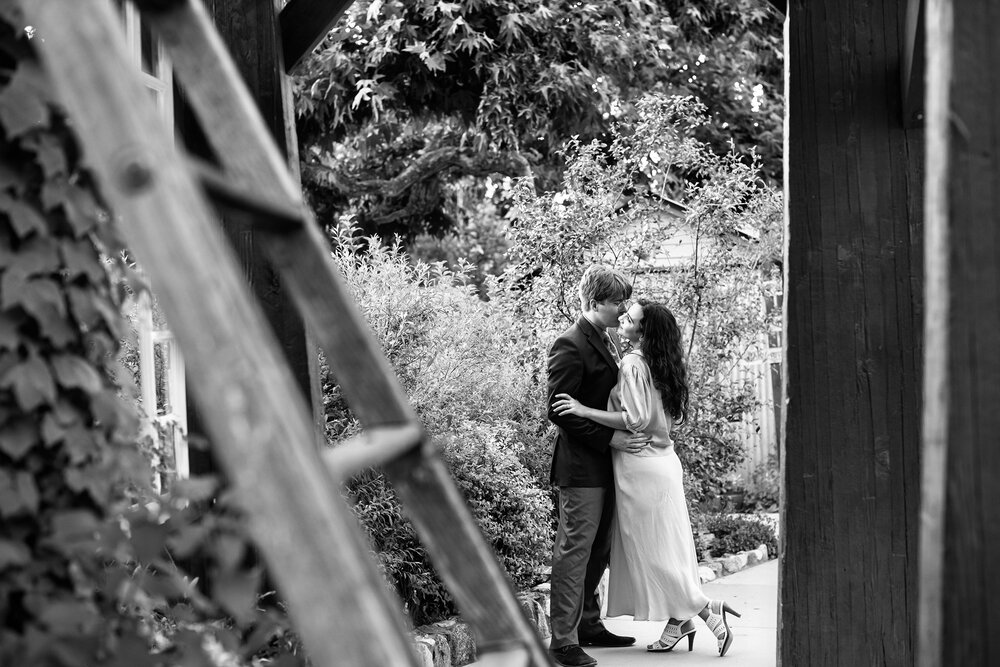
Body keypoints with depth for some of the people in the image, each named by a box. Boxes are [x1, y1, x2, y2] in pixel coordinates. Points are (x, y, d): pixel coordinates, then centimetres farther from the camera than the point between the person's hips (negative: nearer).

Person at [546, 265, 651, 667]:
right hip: (581, 467, -9)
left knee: (598, 550, 16)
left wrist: (637, 428, 12)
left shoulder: (604, 341, 16)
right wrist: (609, 438, -20)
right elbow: (559, 411, -19)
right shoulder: (570, 346, -14)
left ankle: (588, 624, 27)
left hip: (605, 465, 9)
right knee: (574, 550, -6)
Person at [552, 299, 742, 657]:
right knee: (659, 549, 14)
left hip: (642, 467, -9)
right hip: (661, 460, 9)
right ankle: (679, 619, 18)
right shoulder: (658, 364, 10)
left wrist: (585, 410, -21)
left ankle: (707, 610, 1)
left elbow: (634, 419, -23)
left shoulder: (633, 364, -17)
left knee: (652, 550, 0)